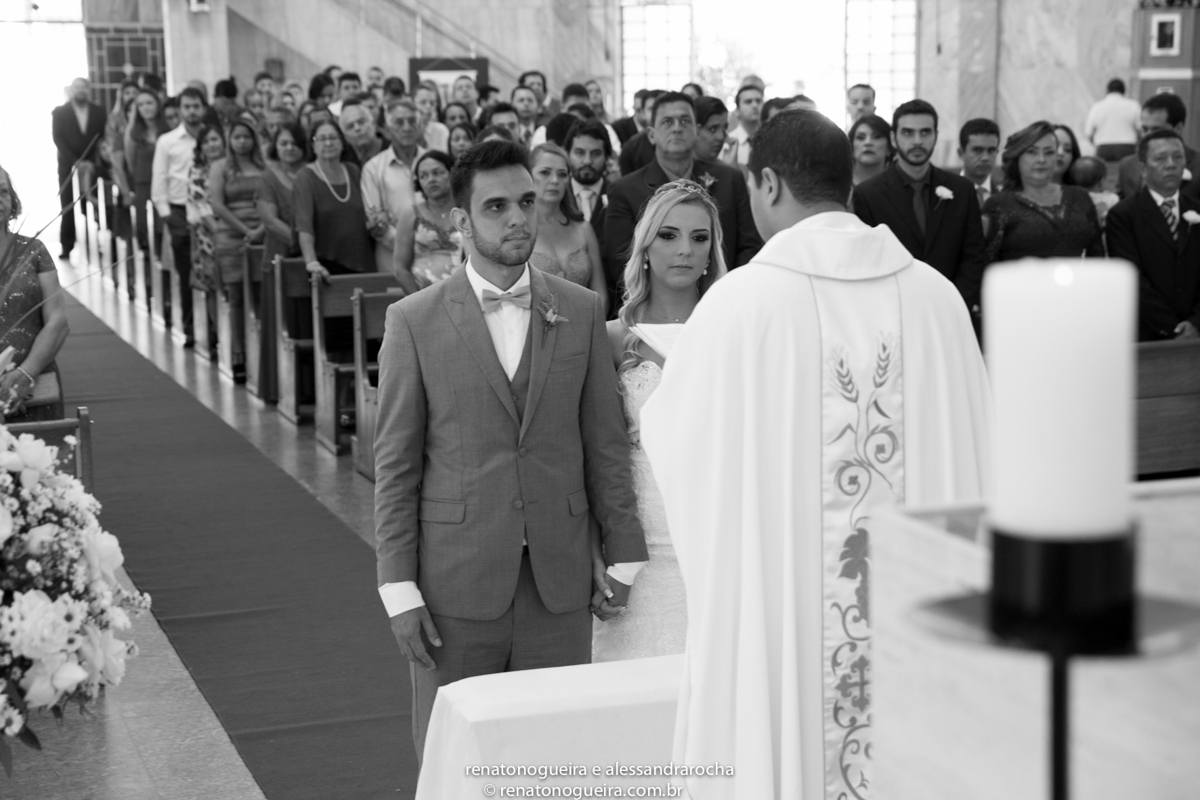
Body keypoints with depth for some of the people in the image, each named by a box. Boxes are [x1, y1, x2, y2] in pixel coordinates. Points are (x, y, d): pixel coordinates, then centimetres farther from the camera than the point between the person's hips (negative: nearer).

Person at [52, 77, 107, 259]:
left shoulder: (99, 112, 8)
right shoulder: (59, 112, 4)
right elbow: (58, 139, -4)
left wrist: (93, 162, -7)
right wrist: (74, 161, -14)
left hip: (91, 166, 1)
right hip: (68, 166, -1)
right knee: (68, 208, -5)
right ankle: (67, 247, -1)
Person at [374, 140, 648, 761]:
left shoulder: (582, 312, 6)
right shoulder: (415, 321, -1)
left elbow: (604, 444, 8)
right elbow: (395, 465, -1)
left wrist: (624, 556, 5)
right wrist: (399, 589, -5)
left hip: (560, 582, 2)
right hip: (456, 583, -2)